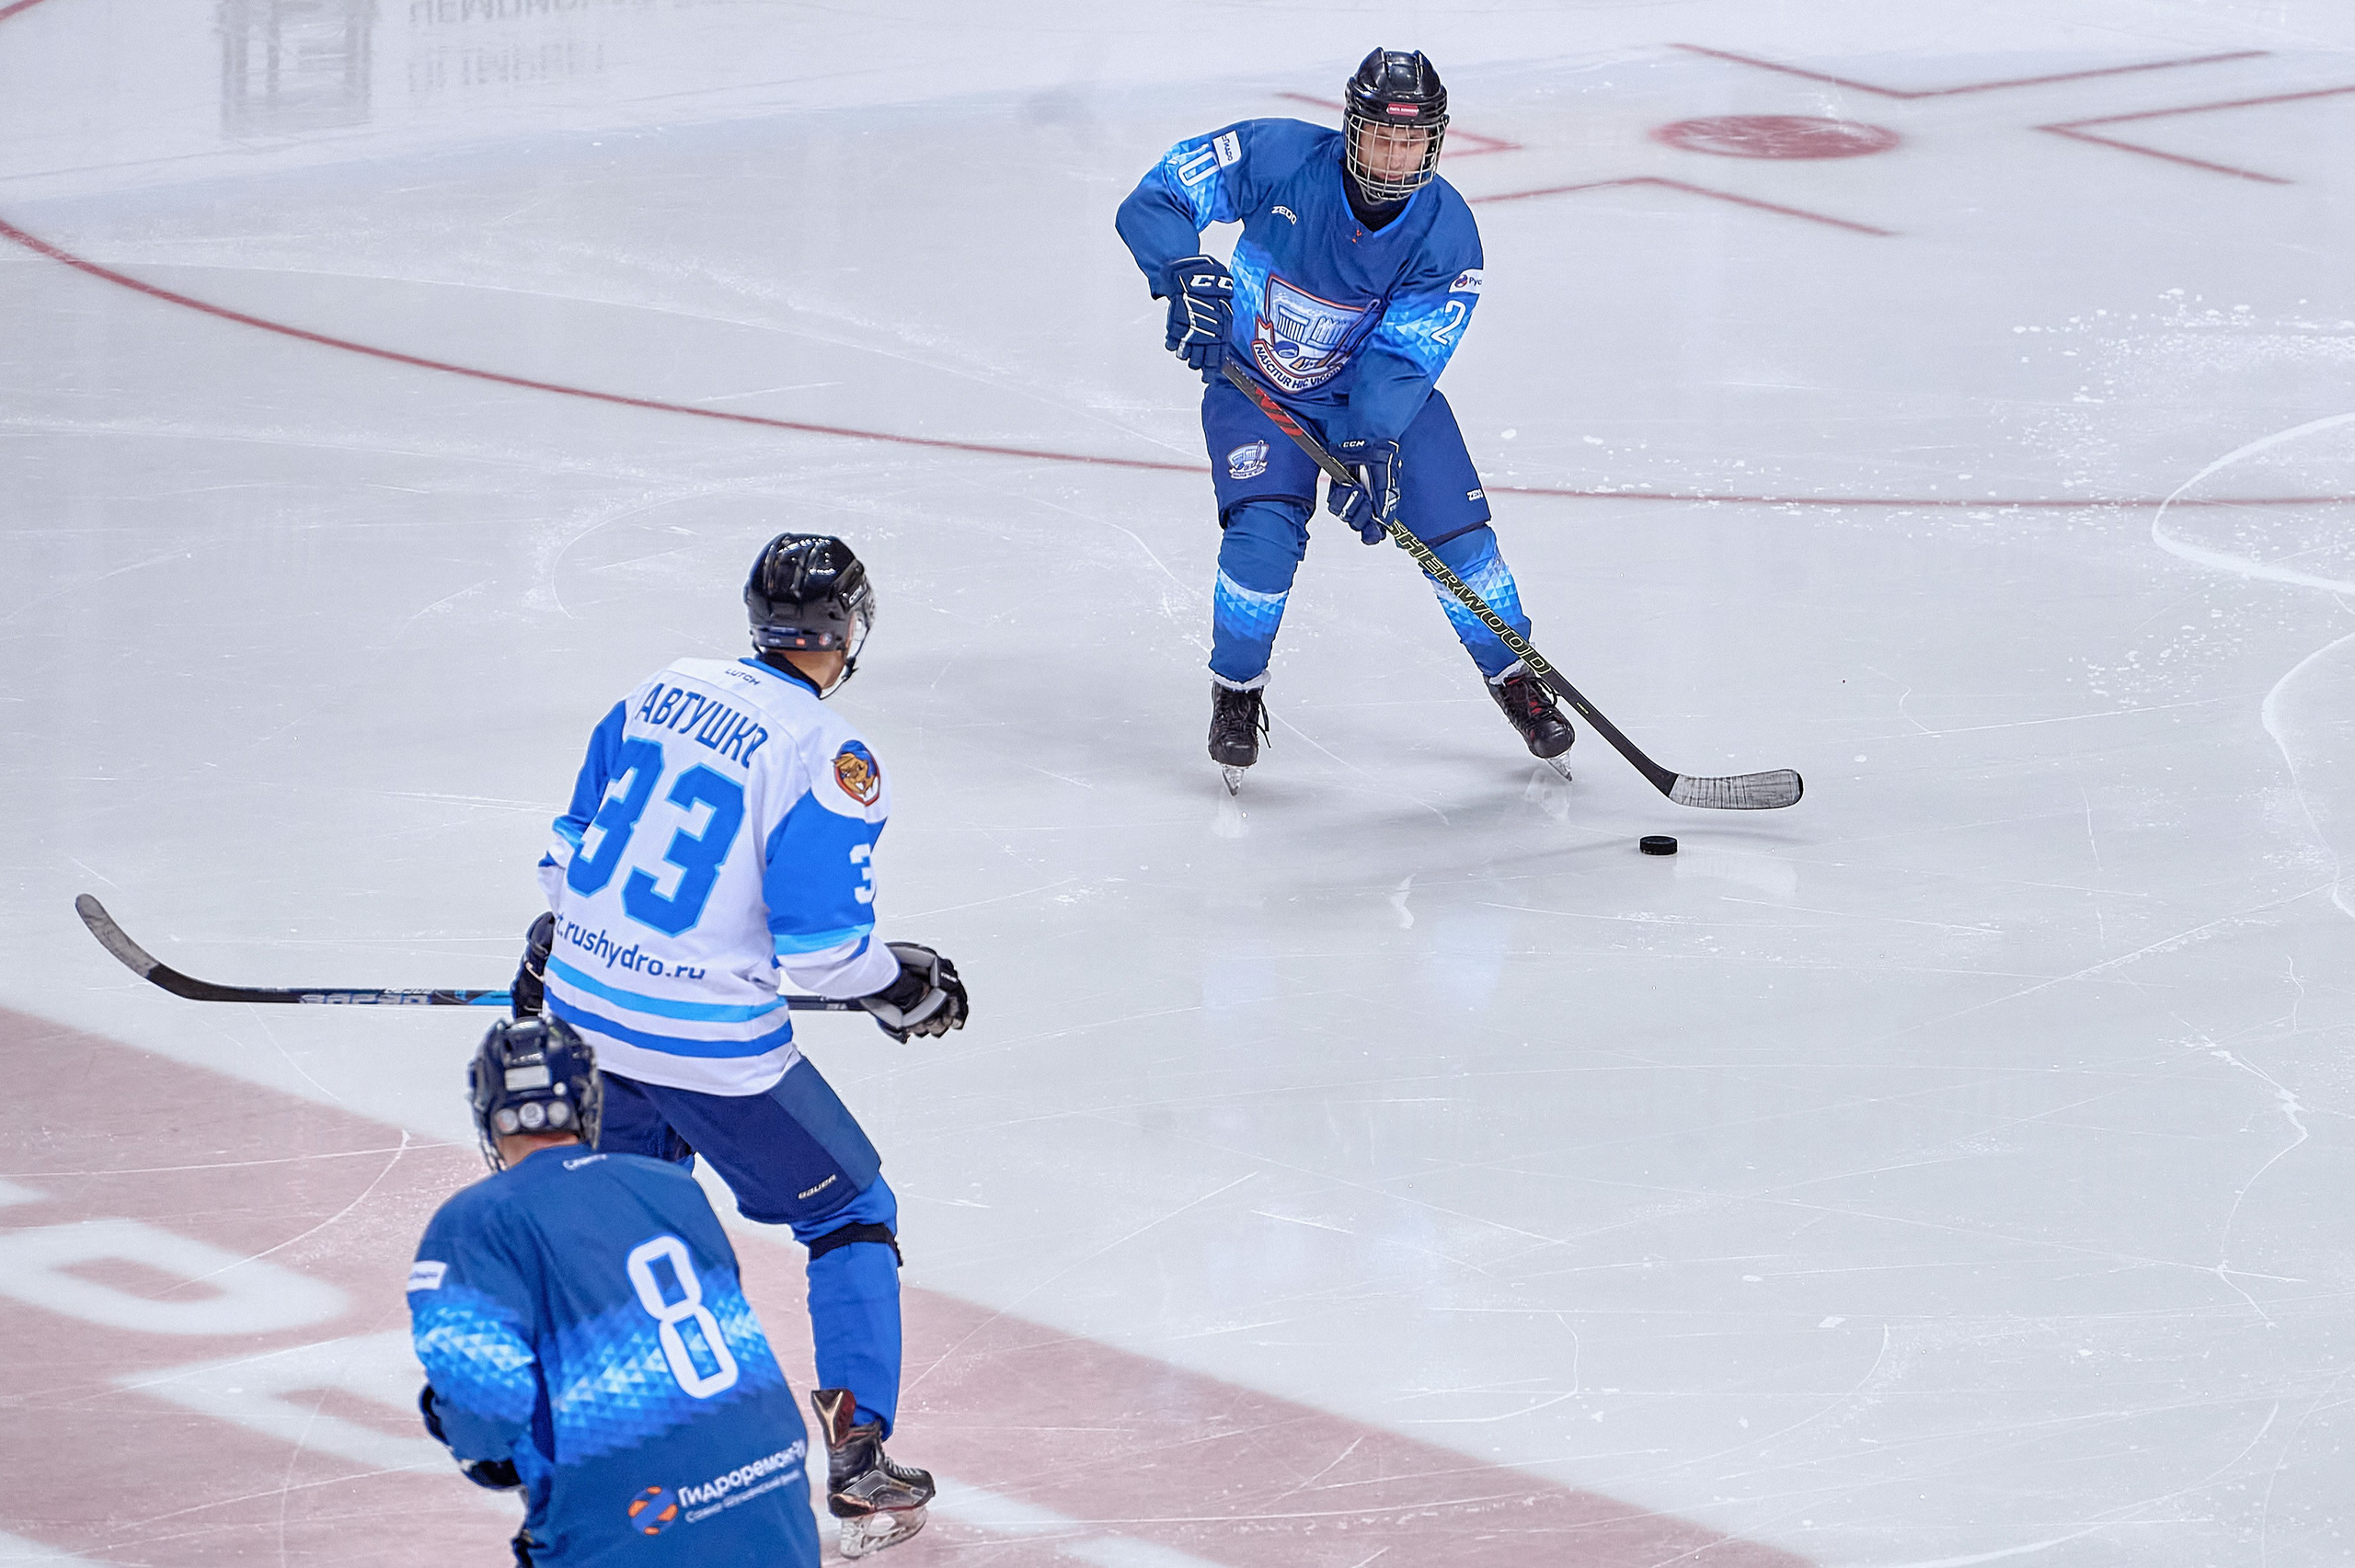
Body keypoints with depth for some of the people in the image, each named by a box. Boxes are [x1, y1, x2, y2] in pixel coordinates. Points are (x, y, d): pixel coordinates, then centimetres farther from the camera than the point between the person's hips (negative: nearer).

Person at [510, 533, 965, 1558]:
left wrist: (550, 941, 31)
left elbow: (578, 838, 15)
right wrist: (906, 990, 1)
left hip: (584, 1003, 6)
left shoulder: (663, 693, 5)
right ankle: (857, 1461, 3)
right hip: (710, 1043, -6)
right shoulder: (828, 762, -15)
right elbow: (824, 948, -17)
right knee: (851, 1212, 9)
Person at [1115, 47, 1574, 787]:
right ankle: (1235, 693, 2)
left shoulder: (1446, 235, -21)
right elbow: (1154, 200, -21)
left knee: (1454, 531, -5)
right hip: (1255, 381, -2)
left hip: (1379, 390, 2)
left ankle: (1516, 679, 19)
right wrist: (1187, 275, -39)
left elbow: (1402, 357, -25)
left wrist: (1371, 446, -40)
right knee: (1266, 528, -22)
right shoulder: (1279, 158, -26)